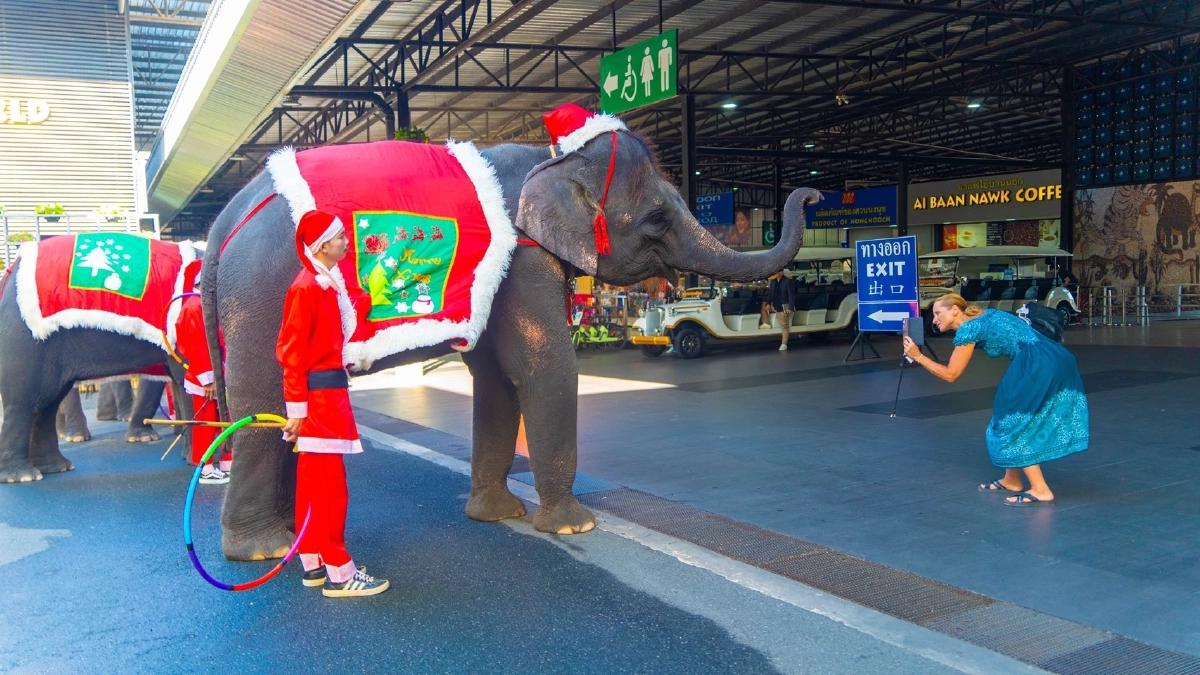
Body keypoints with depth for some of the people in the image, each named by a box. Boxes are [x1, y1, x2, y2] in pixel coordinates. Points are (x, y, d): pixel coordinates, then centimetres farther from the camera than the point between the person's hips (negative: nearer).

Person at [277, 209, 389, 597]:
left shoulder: (330, 283, 14)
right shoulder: (306, 287, -15)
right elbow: (293, 351, -17)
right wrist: (296, 408, -19)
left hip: (329, 394, 10)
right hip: (317, 396, -10)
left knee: (313, 482, 13)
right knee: (330, 485, -5)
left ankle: (314, 565, 22)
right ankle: (338, 574, 1)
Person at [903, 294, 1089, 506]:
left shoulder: (967, 329, -6)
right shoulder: (980, 319, 20)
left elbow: (950, 374, 0)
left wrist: (918, 357, 5)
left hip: (1041, 365, -9)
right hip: (1054, 361, 9)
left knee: (1013, 423, 1)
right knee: (1011, 415, 17)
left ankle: (1040, 490, 1)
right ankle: (1012, 480, 27)